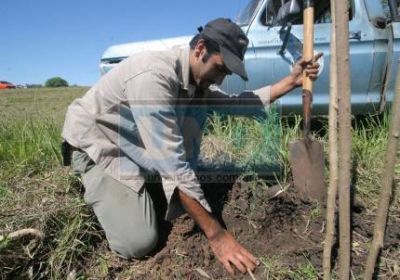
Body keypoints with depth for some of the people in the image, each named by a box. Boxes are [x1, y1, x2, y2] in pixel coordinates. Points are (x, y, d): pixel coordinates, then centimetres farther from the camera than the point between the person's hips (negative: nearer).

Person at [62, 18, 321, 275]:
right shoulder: (153, 76, -34)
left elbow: (232, 103, 5)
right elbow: (173, 165, -36)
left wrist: (290, 82, 0)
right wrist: (216, 233, -32)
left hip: (132, 143, 8)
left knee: (198, 102, -7)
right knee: (139, 242, -20)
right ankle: (97, 183, 8)